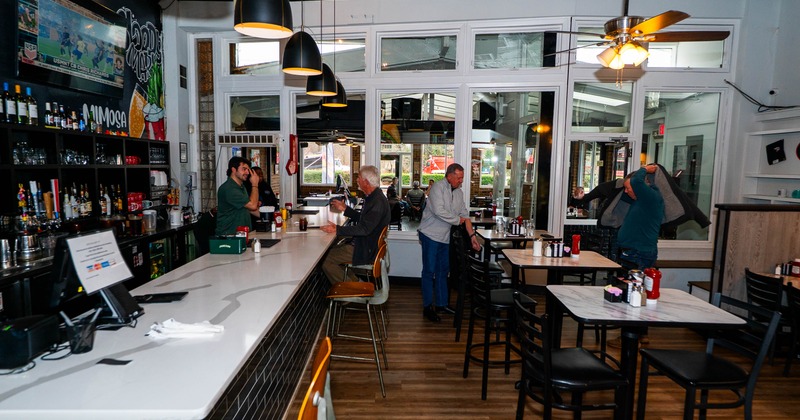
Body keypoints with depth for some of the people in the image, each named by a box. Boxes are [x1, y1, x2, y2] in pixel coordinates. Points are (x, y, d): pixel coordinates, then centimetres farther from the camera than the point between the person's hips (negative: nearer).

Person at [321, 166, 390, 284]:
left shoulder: (378, 202, -23)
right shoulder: (373, 197, 10)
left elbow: (365, 228, -29)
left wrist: (337, 229, -28)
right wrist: (345, 209, 22)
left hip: (367, 250, -11)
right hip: (364, 244, 11)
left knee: (326, 260, -12)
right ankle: (354, 283, 16)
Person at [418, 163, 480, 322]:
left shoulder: (459, 192, 10)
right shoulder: (438, 187, -14)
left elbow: (465, 214, 12)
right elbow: (438, 211, -25)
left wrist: (472, 235, 6)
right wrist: (457, 220, -12)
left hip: (445, 237, 8)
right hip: (431, 235, -8)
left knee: (443, 271, 14)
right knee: (429, 272, -1)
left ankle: (441, 304, 25)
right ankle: (427, 307, 8)